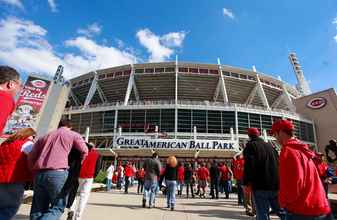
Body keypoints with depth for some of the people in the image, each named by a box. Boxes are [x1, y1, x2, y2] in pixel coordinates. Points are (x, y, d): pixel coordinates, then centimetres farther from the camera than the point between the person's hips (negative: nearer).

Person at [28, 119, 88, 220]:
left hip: (39, 174, 5)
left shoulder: (44, 137, 24)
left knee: (38, 209, 14)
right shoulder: (73, 135, 12)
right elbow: (84, 151, 7)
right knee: (57, 207, 6)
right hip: (58, 173, -5)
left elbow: (31, 156, 19)